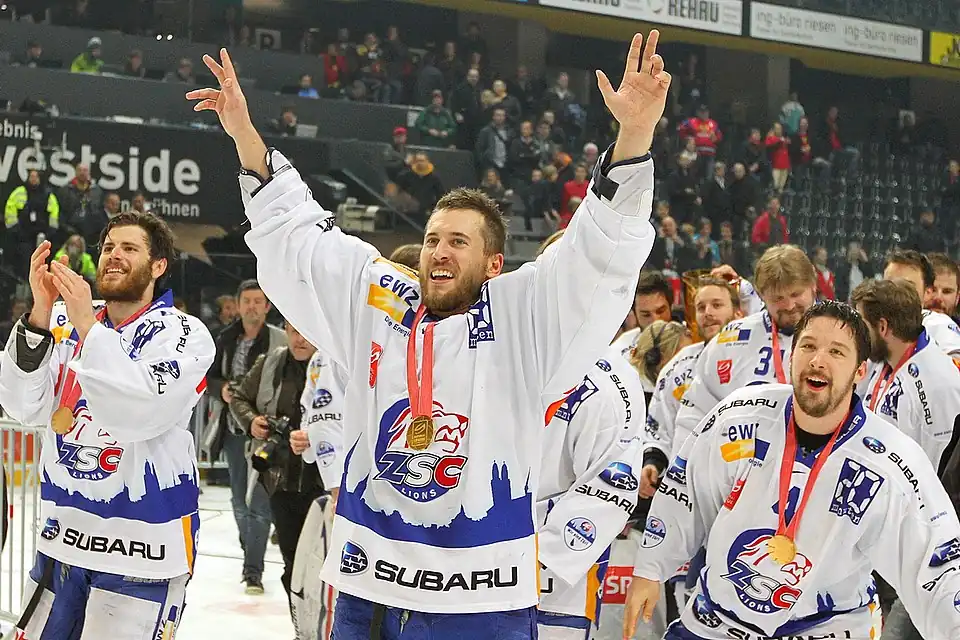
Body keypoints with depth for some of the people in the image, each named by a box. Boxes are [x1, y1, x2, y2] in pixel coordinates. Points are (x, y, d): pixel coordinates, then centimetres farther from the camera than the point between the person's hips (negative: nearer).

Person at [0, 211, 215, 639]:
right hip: (61, 535, 4)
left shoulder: (183, 333, -7)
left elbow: (139, 416, -22)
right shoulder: (63, 321, 5)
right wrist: (40, 314, -17)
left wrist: (88, 327, -23)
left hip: (140, 548, -4)